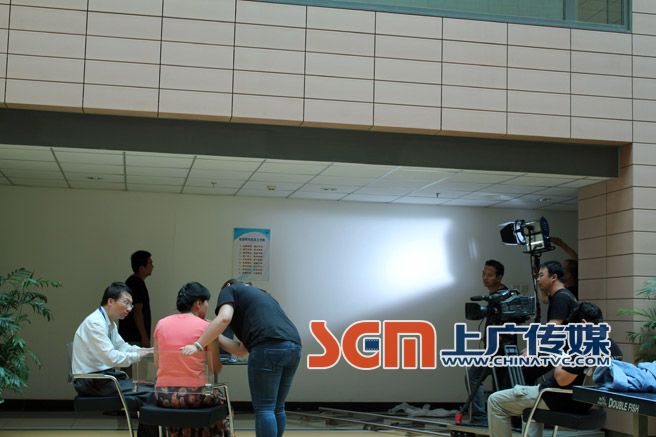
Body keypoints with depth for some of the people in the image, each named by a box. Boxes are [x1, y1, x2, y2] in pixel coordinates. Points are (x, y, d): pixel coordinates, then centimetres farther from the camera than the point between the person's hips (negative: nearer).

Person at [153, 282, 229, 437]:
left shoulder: (161, 324, 4)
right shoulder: (206, 327, -5)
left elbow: (157, 363, 13)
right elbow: (215, 369, 1)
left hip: (163, 395, 3)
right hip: (194, 395, -3)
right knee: (221, 400, 29)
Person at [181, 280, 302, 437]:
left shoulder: (229, 291, 17)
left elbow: (224, 318, -8)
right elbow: (241, 349, 29)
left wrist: (198, 345, -5)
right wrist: (213, 335, 33)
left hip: (269, 348, -7)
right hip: (293, 347, 8)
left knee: (264, 409, -1)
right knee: (277, 408, 16)